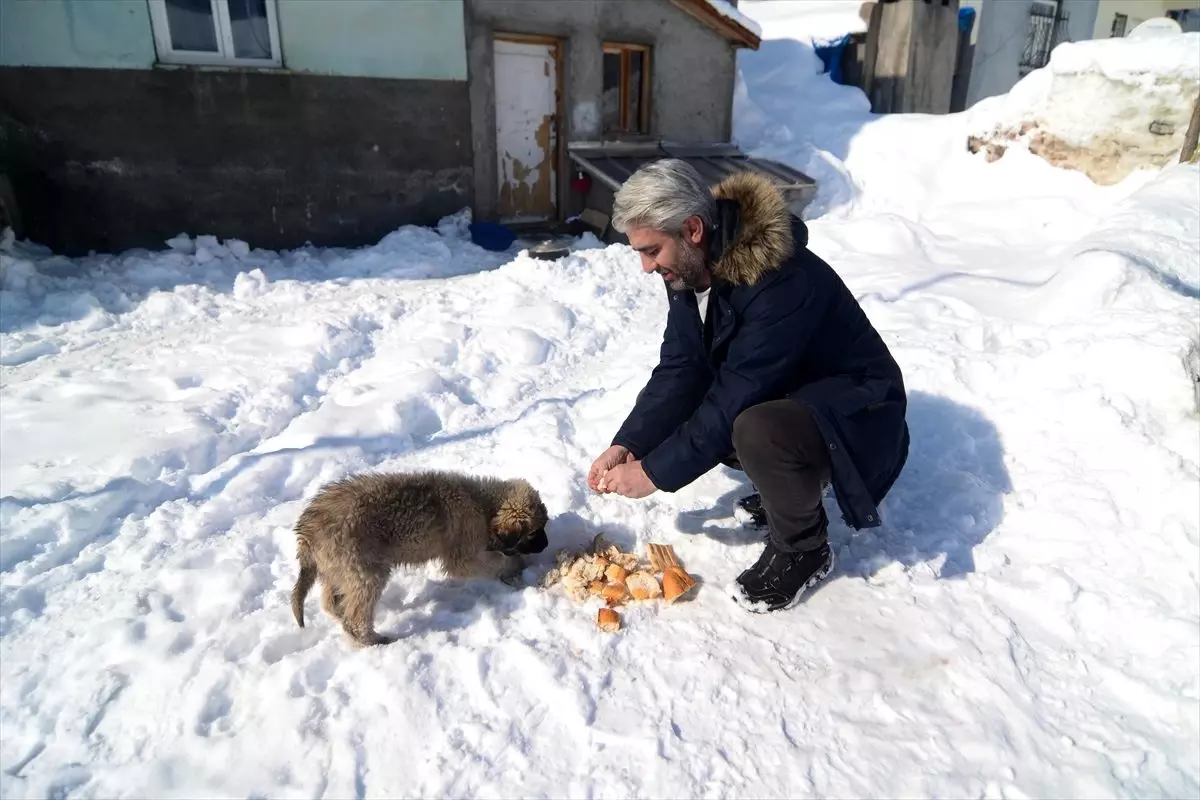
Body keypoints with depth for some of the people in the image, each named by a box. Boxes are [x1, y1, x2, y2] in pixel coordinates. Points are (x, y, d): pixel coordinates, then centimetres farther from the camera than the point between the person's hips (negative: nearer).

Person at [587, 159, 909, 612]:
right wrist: (627, 445, -16)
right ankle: (788, 489, 15)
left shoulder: (782, 283, -33)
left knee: (758, 430, -37)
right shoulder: (691, 268, -7)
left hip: (855, 411, -8)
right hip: (775, 398, 9)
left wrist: (655, 472, -26)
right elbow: (679, 370, -6)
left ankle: (803, 549, -7)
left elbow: (734, 400, -32)